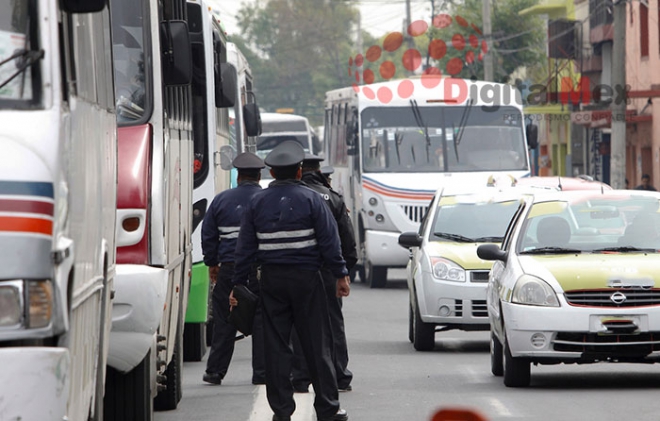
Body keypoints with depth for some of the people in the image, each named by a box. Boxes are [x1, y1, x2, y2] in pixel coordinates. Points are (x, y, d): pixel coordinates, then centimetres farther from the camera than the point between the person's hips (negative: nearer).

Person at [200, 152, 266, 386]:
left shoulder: (222, 200, 4)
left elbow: (208, 235, 8)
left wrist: (212, 263, 18)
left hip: (229, 267, 1)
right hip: (262, 269, -1)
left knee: (224, 322, 7)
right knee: (262, 320, 4)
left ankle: (215, 371, 11)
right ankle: (262, 372, 4)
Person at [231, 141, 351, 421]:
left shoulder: (257, 202, 4)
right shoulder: (310, 199, -3)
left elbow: (245, 247, 5)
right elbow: (329, 240, -5)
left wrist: (239, 283, 9)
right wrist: (340, 275, 1)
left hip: (271, 280, 2)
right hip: (306, 278, -2)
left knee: (276, 345, 4)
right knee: (317, 344, 2)